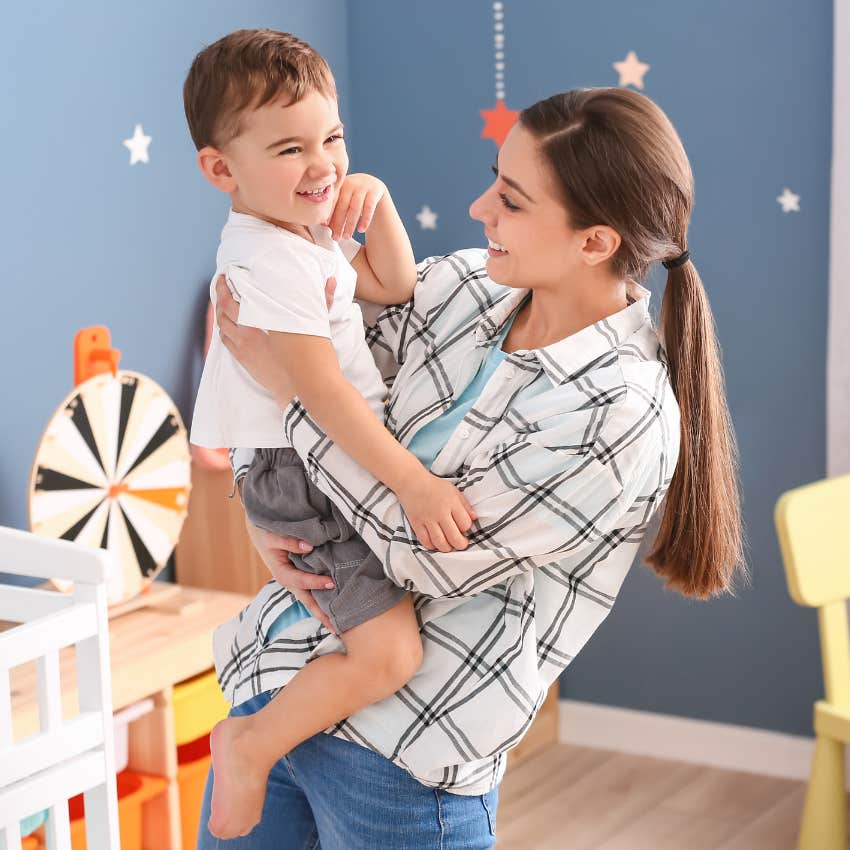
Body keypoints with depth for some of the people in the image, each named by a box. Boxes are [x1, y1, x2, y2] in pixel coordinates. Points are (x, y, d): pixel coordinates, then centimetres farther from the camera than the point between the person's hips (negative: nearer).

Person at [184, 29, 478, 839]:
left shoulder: (310, 228, 9)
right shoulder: (267, 262, -23)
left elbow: (394, 288, 18)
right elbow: (322, 390, -28)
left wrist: (377, 202, 1)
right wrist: (413, 483, -30)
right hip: (300, 478, -10)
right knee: (389, 653, -21)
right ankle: (251, 743, -3)